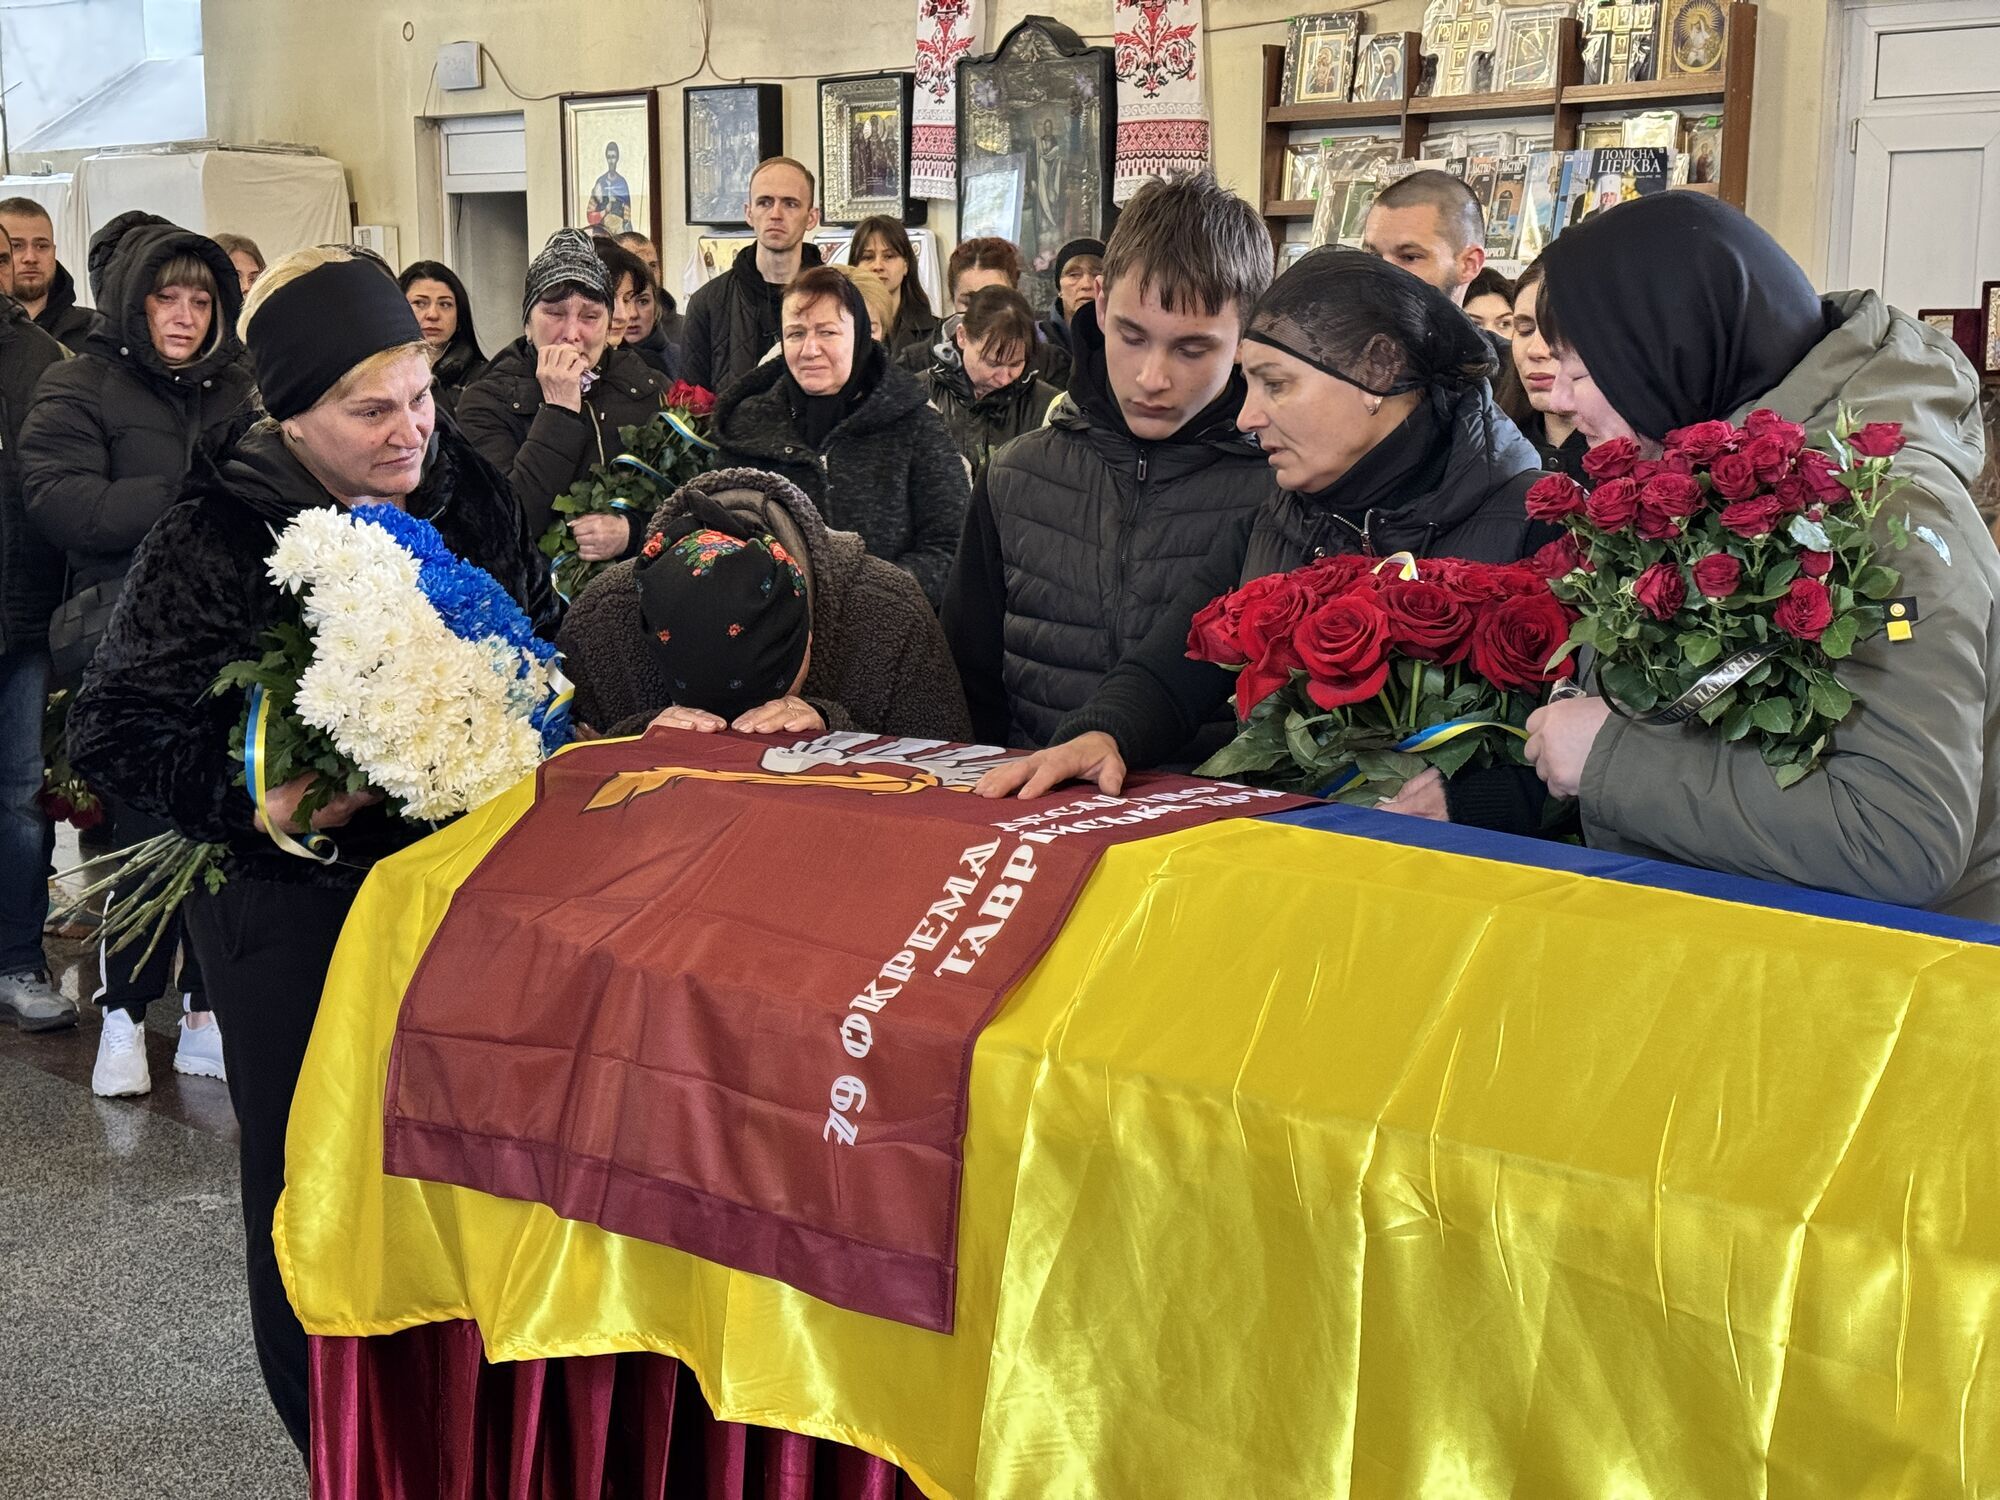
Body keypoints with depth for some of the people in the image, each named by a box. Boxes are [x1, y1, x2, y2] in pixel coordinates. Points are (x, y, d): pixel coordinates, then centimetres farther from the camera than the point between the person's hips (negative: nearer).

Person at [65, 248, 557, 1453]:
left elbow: (548, 644, 14)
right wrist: (252, 801, -25)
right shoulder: (215, 543, -12)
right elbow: (116, 731, -11)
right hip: (295, 909, -4)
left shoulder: (470, 493, 0)